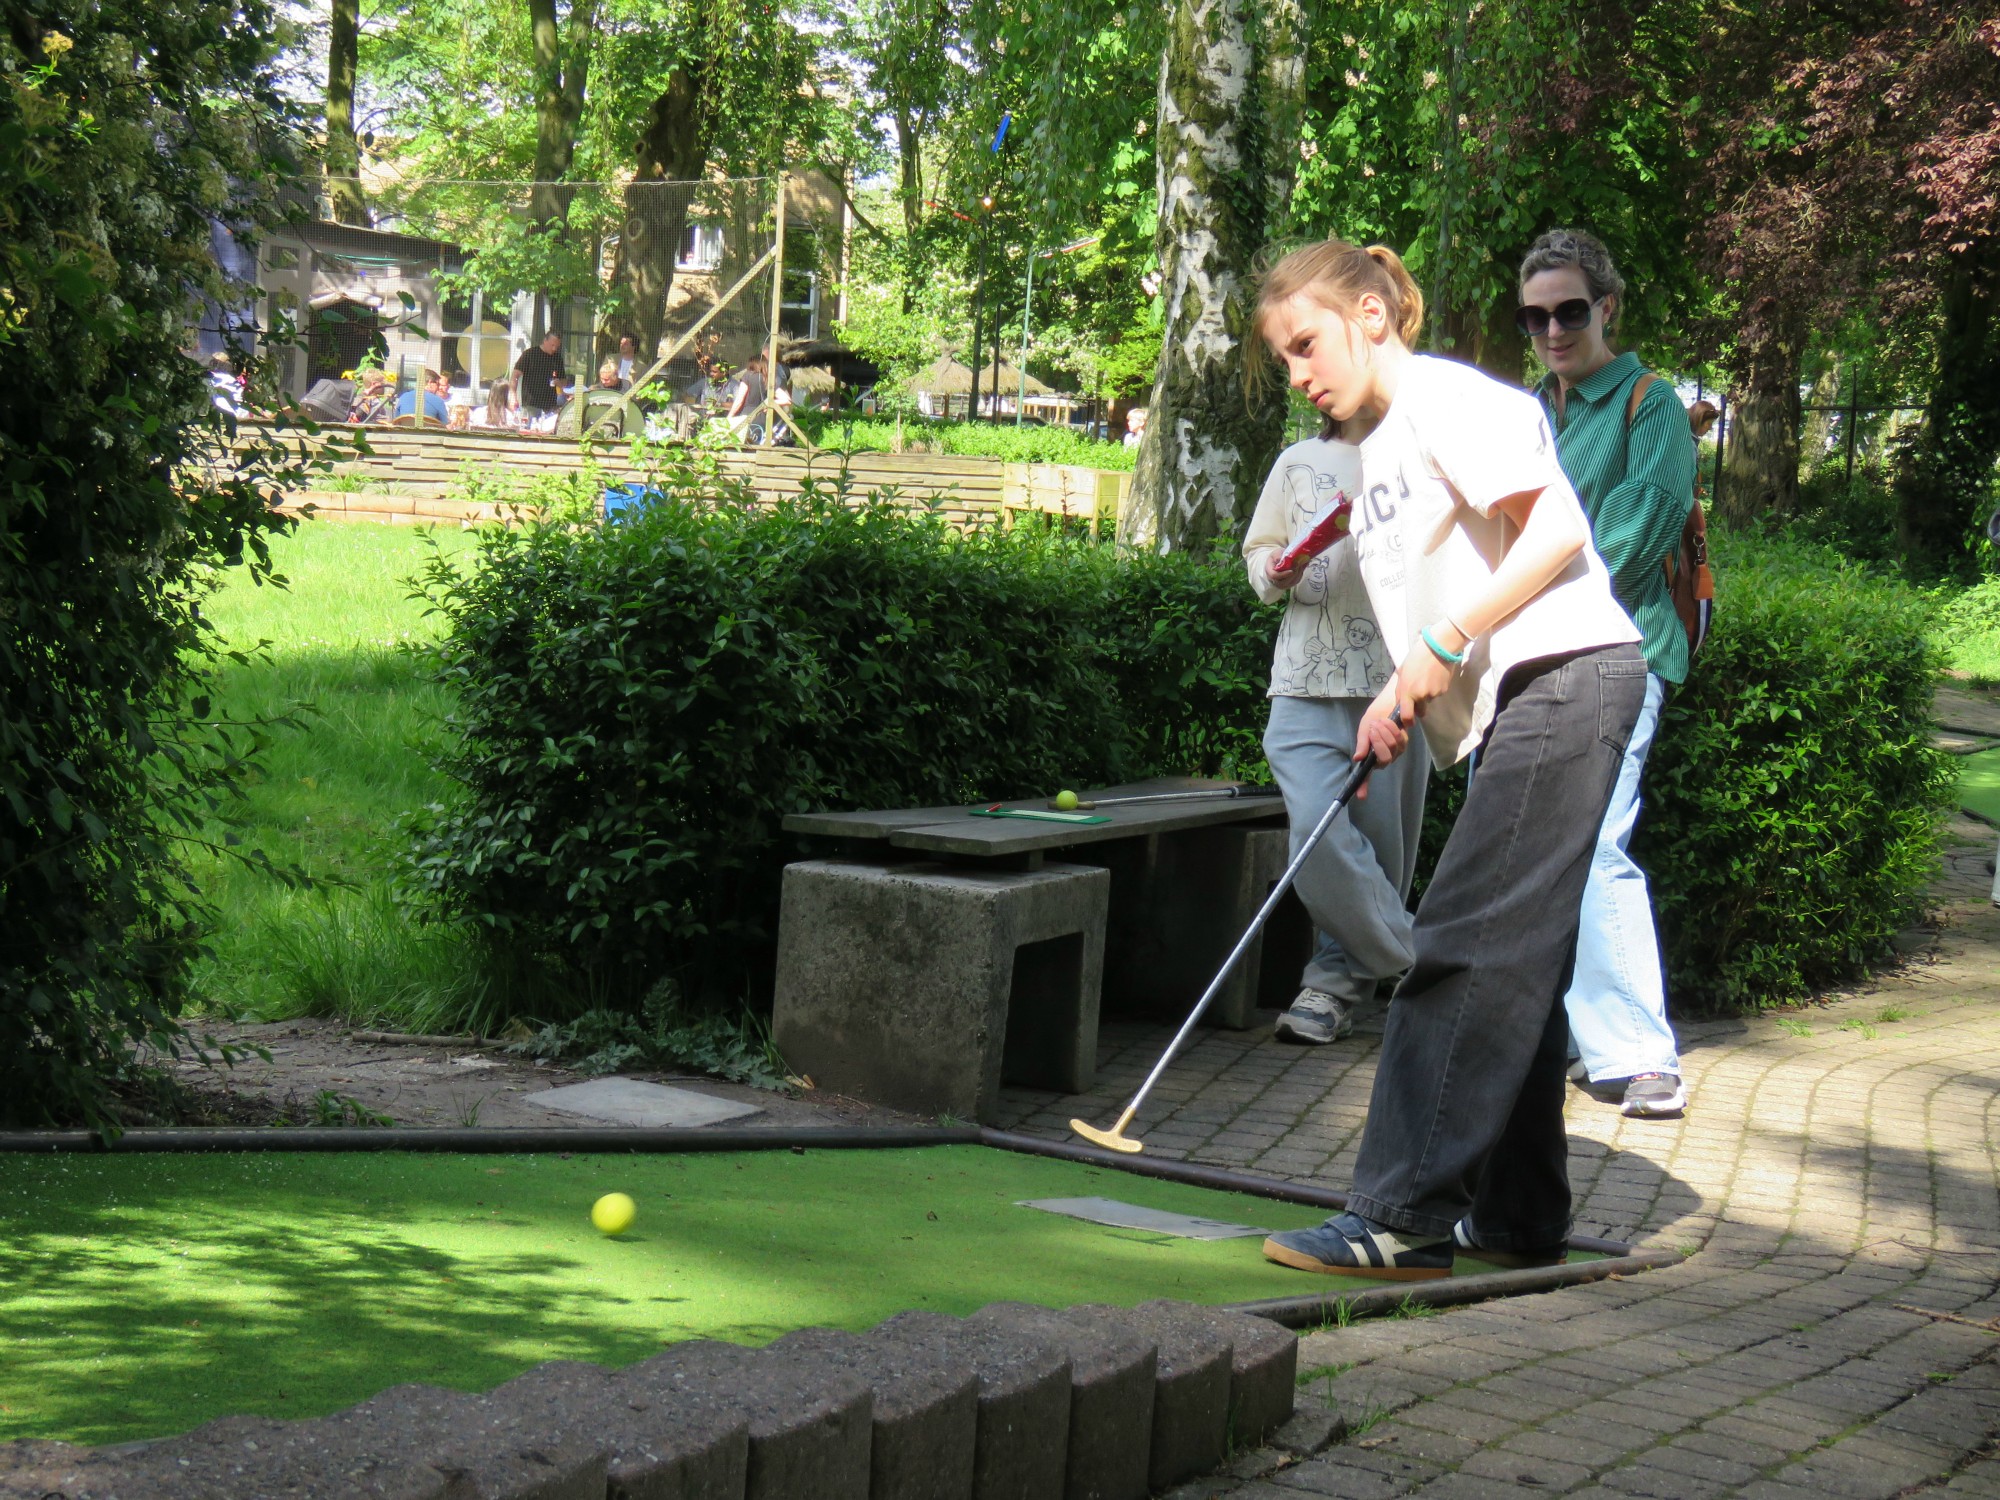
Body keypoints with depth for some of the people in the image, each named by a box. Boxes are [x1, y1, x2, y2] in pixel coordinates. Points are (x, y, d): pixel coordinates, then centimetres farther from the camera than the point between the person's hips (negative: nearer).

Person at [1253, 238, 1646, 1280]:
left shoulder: (1445, 396, -7)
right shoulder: (1381, 445, 21)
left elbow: (1555, 532, -16)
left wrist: (1445, 646, -14)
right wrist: (1402, 696, 6)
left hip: (1567, 675, -10)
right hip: (1524, 699, 10)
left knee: (1465, 947, -14)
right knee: (1512, 957, 10)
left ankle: (1403, 1215, -15)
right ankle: (1520, 1217, 16)